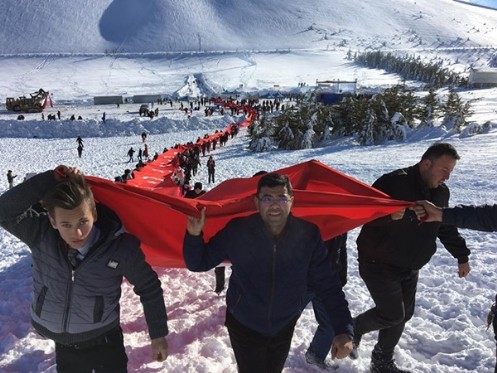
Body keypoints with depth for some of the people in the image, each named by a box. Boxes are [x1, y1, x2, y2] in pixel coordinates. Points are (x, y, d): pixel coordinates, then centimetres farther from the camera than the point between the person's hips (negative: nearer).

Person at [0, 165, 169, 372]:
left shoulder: (121, 247, -24)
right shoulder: (41, 236, -18)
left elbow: (149, 289, -11)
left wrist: (158, 335, -3)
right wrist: (51, 180, -35)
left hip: (105, 342, -3)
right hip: (63, 346, 3)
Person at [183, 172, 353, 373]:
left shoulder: (308, 235, -19)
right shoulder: (237, 231, -22)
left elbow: (328, 285, -11)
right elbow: (199, 263, -11)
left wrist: (344, 330, -16)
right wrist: (194, 235, -29)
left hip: (284, 328, 3)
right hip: (244, 327, -2)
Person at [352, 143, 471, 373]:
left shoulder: (441, 192, 4)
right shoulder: (394, 182, -21)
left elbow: (446, 227, 17)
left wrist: (461, 256, 19)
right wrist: (388, 215, -41)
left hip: (410, 267, 8)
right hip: (378, 263, -7)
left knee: (403, 315, 12)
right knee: (392, 314, -7)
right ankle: (355, 328, 22)